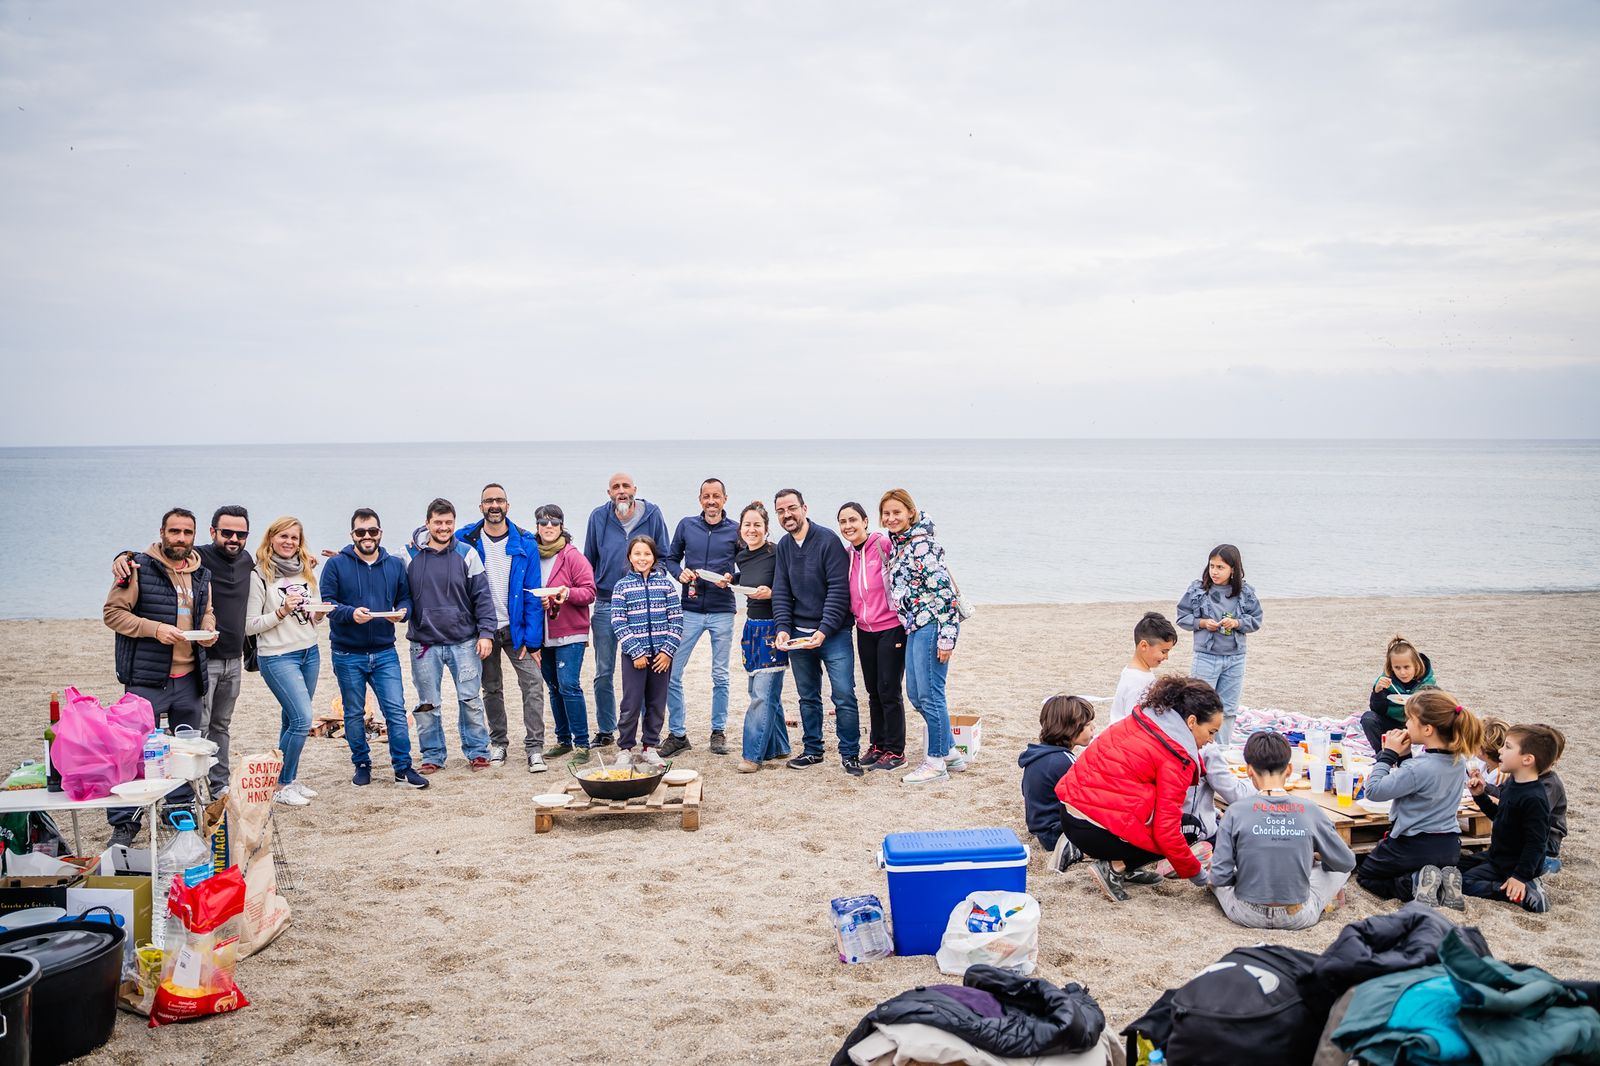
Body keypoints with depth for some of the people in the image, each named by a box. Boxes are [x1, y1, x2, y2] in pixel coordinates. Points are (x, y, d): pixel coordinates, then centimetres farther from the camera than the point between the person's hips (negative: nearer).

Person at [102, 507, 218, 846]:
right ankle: (124, 822, 3)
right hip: (147, 678, -6)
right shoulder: (139, 568, -7)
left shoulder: (202, 574, 11)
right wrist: (155, 629, -20)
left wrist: (208, 630, 0)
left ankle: (180, 808, 30)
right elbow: (112, 612, -8)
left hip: (189, 678, 6)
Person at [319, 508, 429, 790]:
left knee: (396, 711, -3)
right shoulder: (336, 565, -3)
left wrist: (402, 611, -12)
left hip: (385, 652, 2)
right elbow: (326, 603, -7)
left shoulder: (395, 565, 7)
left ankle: (403, 768, 4)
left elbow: (405, 597, 11)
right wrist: (351, 613, -25)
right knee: (354, 714, 10)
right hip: (347, 654, -1)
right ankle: (362, 765, 23)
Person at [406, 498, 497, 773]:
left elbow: (482, 596, 0)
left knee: (470, 700, 1)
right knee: (427, 704, 7)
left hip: (464, 642, -1)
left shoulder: (466, 554, 0)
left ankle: (477, 752, 14)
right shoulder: (410, 555, 1)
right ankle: (432, 756, 19)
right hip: (424, 644, 1)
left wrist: (486, 632, -6)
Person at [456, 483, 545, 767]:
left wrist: (532, 638, -9)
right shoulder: (465, 541, -2)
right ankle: (497, 743, 26)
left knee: (533, 682, -11)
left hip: (516, 627, -1)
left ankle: (534, 747, -6)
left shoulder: (525, 543, -4)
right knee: (491, 688, 12)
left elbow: (533, 594, -4)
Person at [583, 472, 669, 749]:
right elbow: (589, 561, 13)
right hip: (606, 604, 2)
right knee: (604, 673, 7)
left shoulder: (652, 515, -1)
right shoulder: (598, 517, 4)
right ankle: (606, 731, 18)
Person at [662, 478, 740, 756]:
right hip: (690, 610, 1)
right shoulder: (686, 526, 5)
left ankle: (718, 732, 20)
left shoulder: (735, 531, 2)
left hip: (722, 611, -1)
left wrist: (731, 578, -13)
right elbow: (670, 559, 12)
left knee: (720, 677, 8)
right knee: (671, 673, -4)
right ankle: (677, 734, 6)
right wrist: (680, 573, -8)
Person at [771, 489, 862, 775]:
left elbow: (839, 590, -14)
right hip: (797, 634, 5)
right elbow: (781, 592, 7)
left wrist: (824, 630, -20)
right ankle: (813, 750, 23)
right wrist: (783, 628, -8)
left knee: (844, 695, -7)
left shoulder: (828, 540, -10)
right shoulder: (783, 547, 9)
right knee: (808, 697, 12)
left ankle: (850, 754, 4)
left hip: (833, 633, -5)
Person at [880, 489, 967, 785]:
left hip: (932, 624, -10)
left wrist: (946, 636, -21)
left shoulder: (922, 545, -16)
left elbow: (944, 591, -19)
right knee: (916, 694, 14)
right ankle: (950, 752, 26)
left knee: (929, 695, -4)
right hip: (915, 627, 10)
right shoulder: (898, 544, 13)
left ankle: (937, 763, 6)